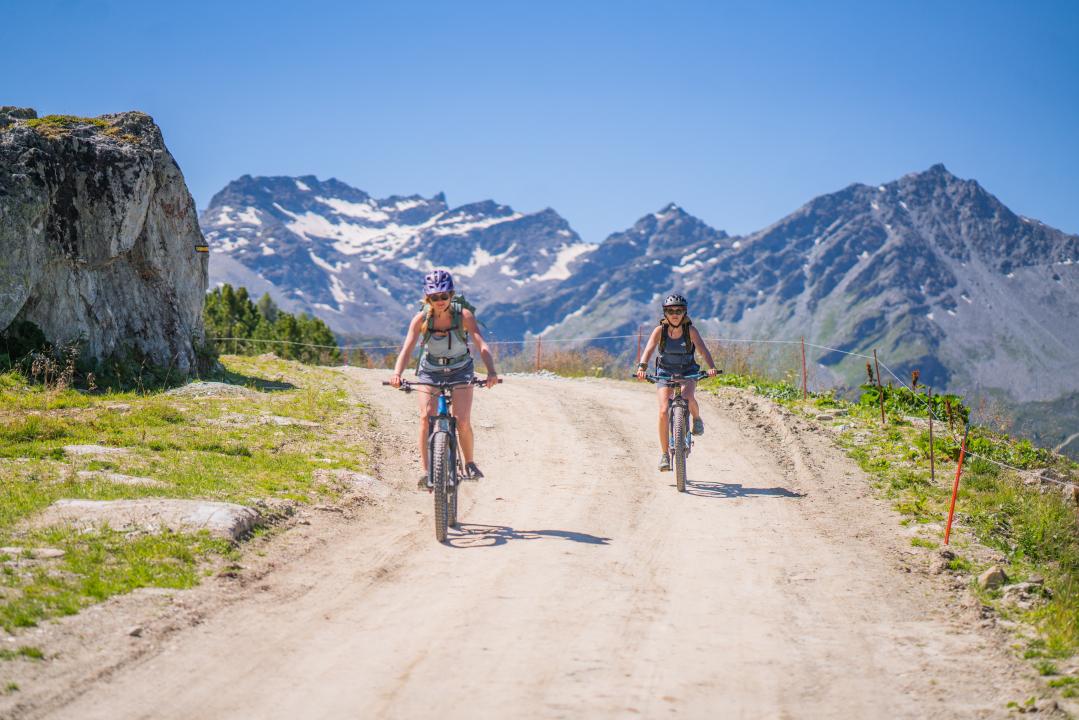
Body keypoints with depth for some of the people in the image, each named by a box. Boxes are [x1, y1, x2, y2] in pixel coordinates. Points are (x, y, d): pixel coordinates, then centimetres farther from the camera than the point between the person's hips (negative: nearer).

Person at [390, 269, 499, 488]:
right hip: (430, 371, 1)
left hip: (460, 370, -1)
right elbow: (407, 349, -29)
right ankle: (426, 472, -12)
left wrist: (491, 372, -49)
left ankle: (470, 464, 13)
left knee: (462, 421, -12)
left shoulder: (463, 314, -23)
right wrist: (397, 374, -48)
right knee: (426, 417, -19)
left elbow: (481, 344, -32)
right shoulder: (421, 318, -20)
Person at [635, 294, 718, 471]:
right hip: (665, 372, 1)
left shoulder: (690, 330, -16)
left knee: (687, 397, -32)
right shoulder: (660, 330, -15)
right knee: (663, 411, -15)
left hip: (688, 372, -1)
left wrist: (711, 367, -46)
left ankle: (697, 418, 3)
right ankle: (664, 453, -3)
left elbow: (703, 349, -28)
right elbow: (648, 349, -27)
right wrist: (642, 367, -45)